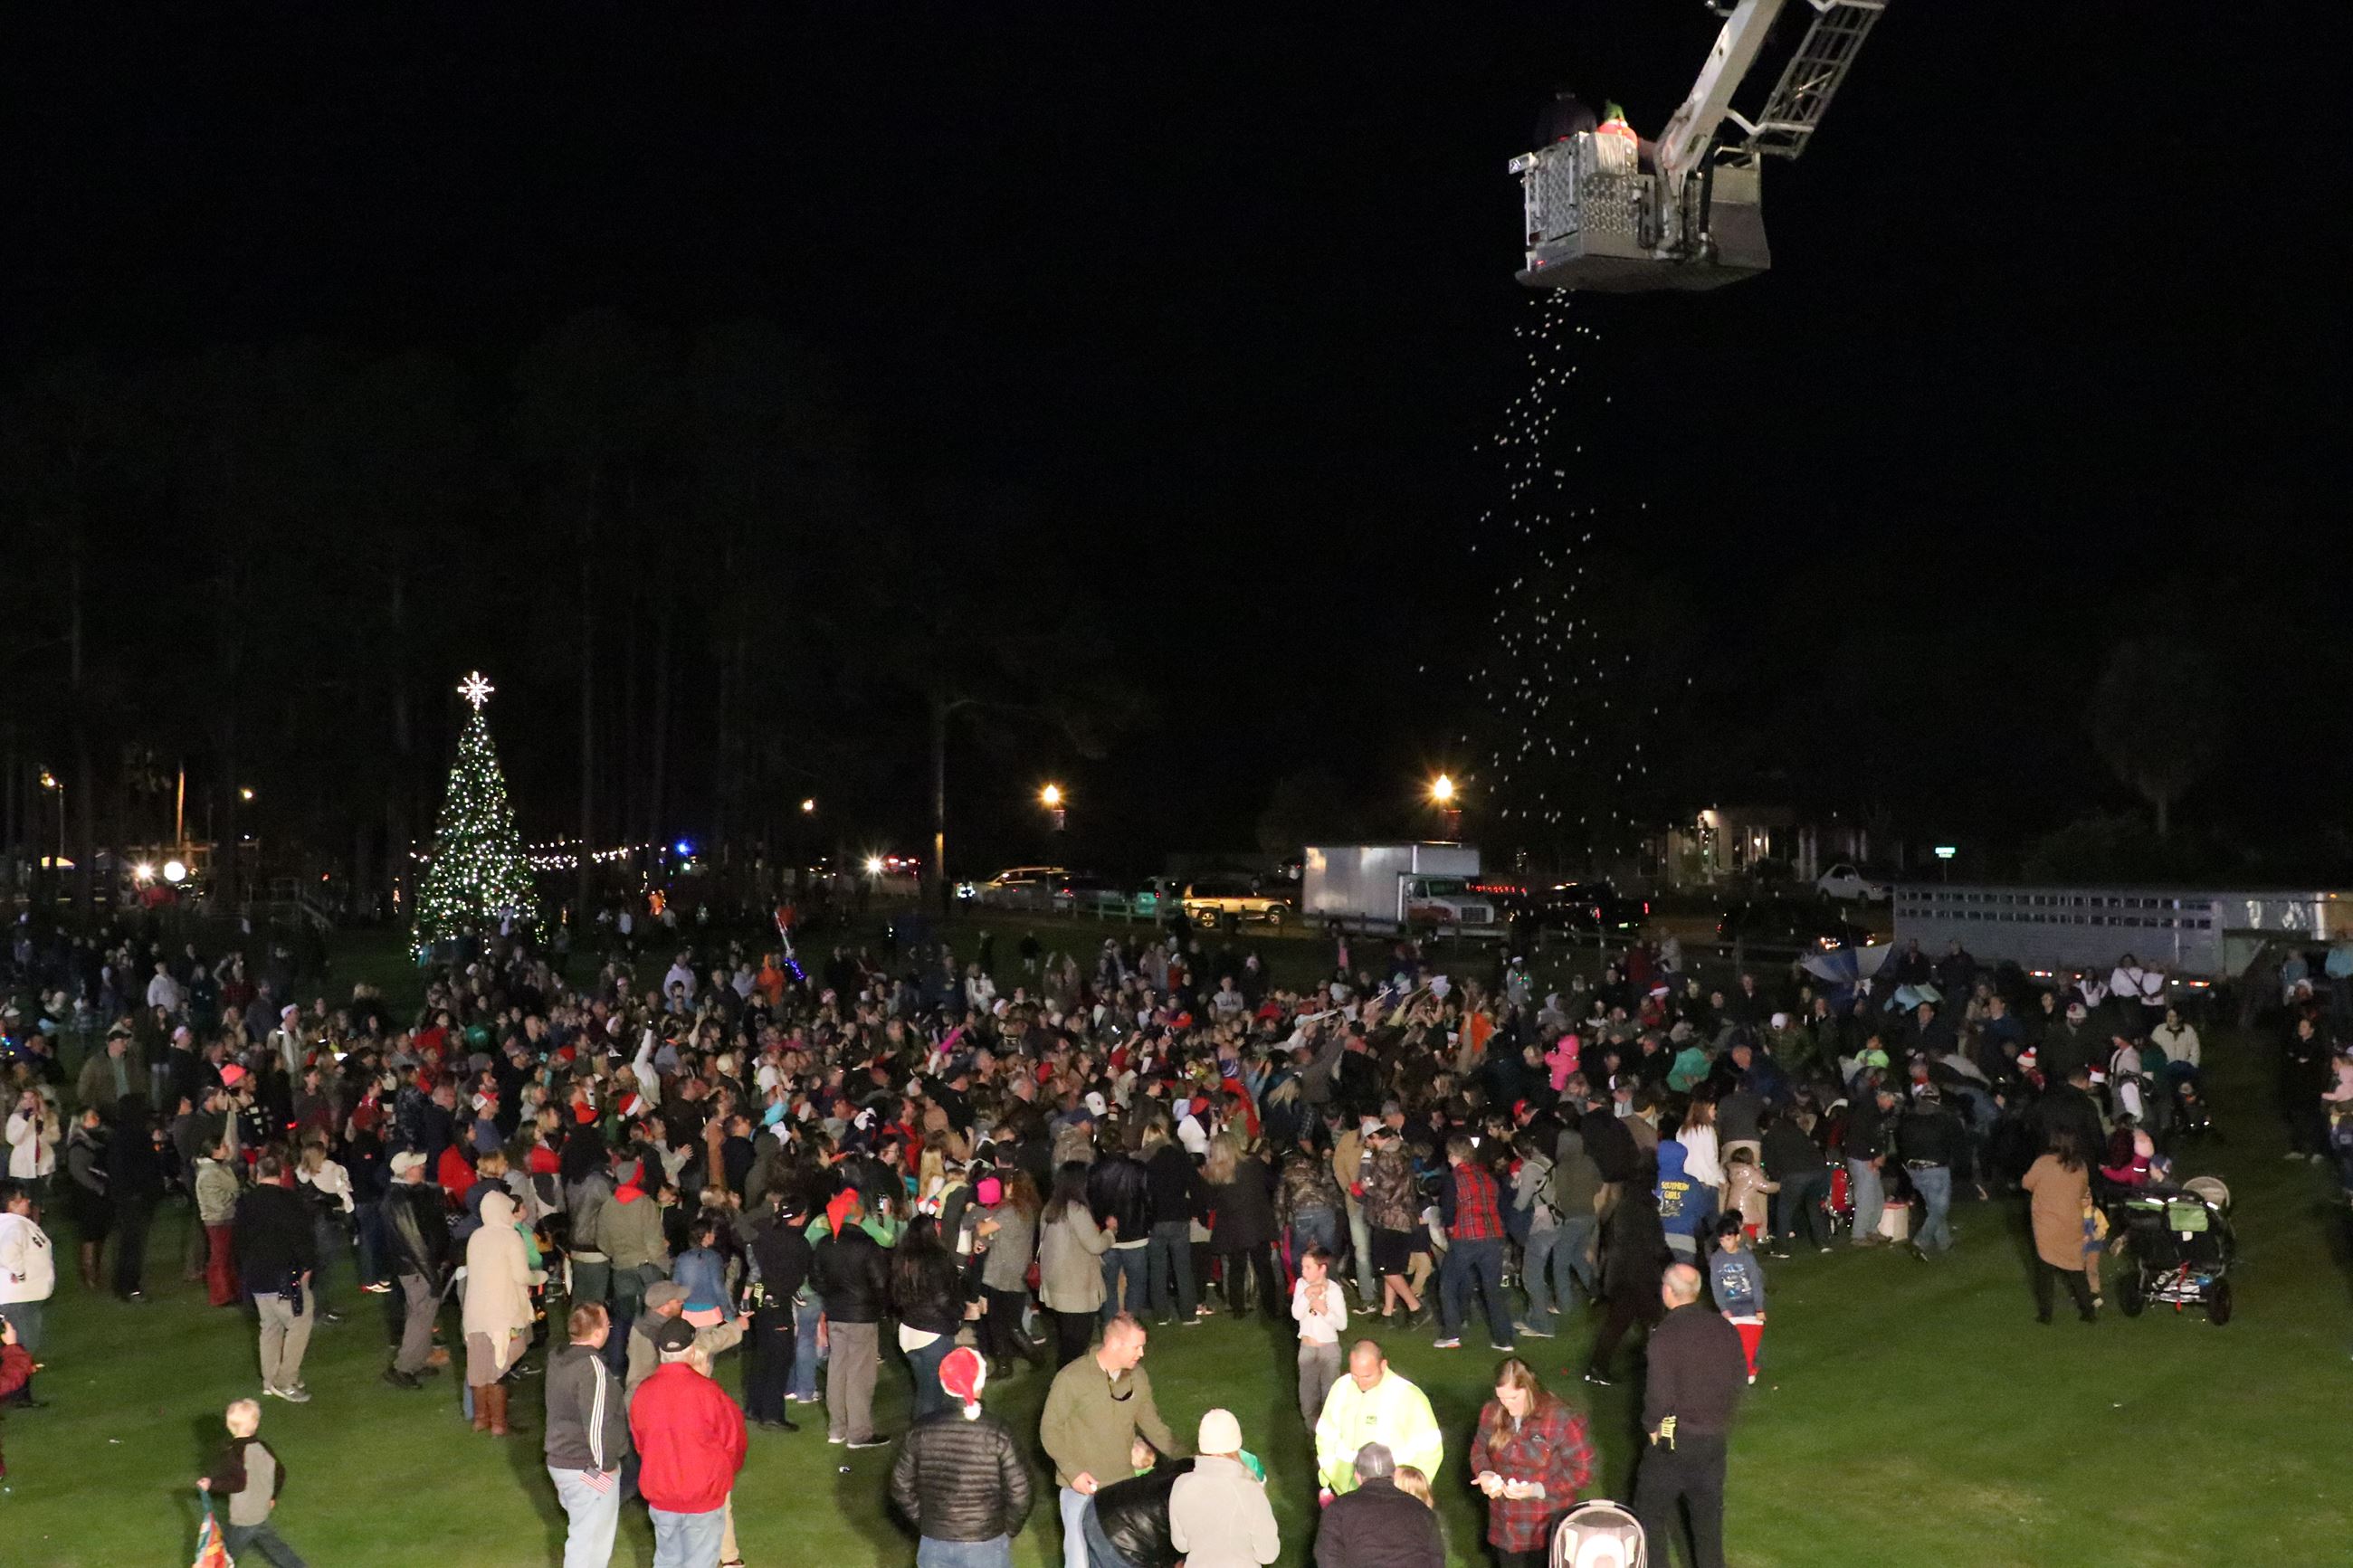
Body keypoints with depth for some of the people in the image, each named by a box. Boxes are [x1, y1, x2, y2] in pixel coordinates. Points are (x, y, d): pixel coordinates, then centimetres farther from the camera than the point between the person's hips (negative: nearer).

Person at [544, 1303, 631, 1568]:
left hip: (560, 1460, 9)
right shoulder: (592, 1368, -24)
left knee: (583, 1532, 24)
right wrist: (607, 1464, -14)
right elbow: (598, 1424, -26)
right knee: (591, 1540, 2)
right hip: (588, 1470, -9)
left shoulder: (558, 1359, 4)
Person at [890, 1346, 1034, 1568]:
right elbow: (1019, 1492, -12)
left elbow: (901, 1487, 0)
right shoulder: (997, 1431, -15)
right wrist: (1008, 1529, 5)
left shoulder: (922, 1430, -8)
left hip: (935, 1544, 2)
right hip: (986, 1545, -2)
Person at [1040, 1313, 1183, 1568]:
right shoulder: (1072, 1378, -18)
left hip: (1123, 1486, 4)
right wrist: (1072, 1471, -17)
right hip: (1082, 1488, -4)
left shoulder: (1138, 1377, -3)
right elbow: (1050, 1429, -10)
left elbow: (1152, 1424, 9)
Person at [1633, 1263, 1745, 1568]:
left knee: (1651, 1508, 10)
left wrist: (1652, 1426, -5)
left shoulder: (1665, 1334, -21)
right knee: (1708, 1509, 19)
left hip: (1674, 1437, -6)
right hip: (1715, 1437, 6)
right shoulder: (1724, 1329, -3)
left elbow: (1659, 1393, -21)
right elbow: (1739, 1381, 6)